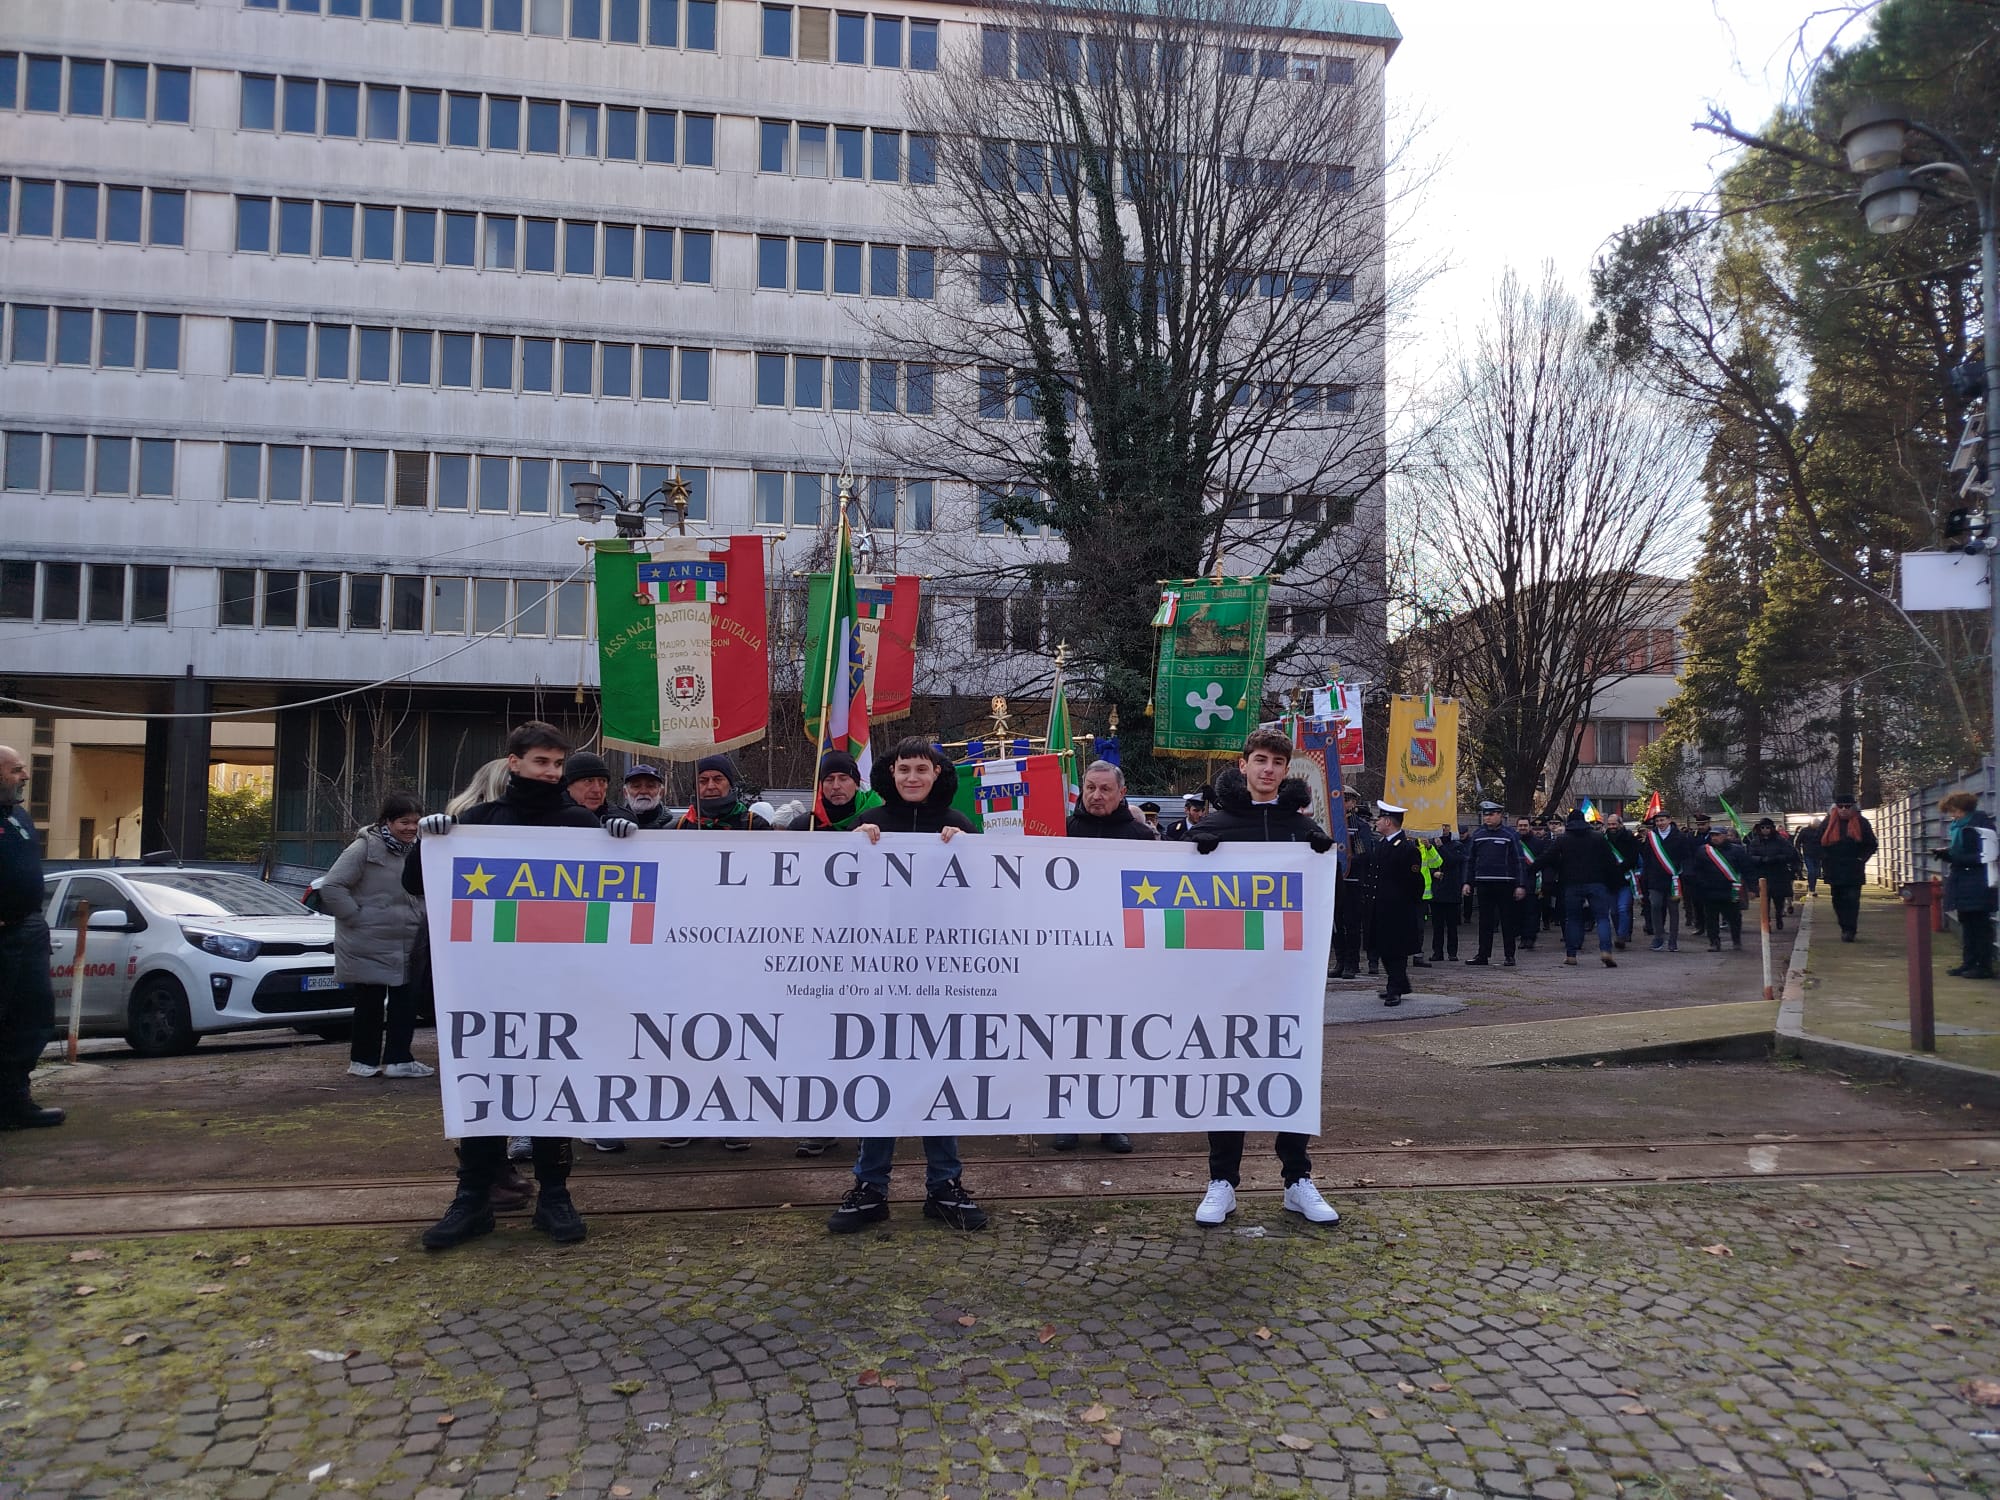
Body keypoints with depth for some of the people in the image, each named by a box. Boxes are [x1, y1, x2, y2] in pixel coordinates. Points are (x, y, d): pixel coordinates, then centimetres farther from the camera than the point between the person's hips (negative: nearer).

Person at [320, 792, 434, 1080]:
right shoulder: (364, 848, -12)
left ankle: (398, 1060, 11)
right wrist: (354, 916, -16)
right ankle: (363, 1060, 16)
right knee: (370, 1003, 3)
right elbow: (331, 886, -16)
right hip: (367, 946, -6)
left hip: (405, 946, 6)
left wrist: (420, 918, 9)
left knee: (405, 1001, 4)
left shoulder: (416, 851, 10)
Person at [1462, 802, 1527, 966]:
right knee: (1485, 921, 7)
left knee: (1508, 921, 4)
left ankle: (1509, 956, 10)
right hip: (1483, 884, 3)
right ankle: (1483, 954, 11)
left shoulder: (1510, 835, -2)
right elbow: (1470, 860, 13)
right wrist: (1467, 883, 6)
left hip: (1505, 884, -3)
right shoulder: (1477, 834, 9)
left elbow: (1519, 861, -4)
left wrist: (1521, 885, -10)